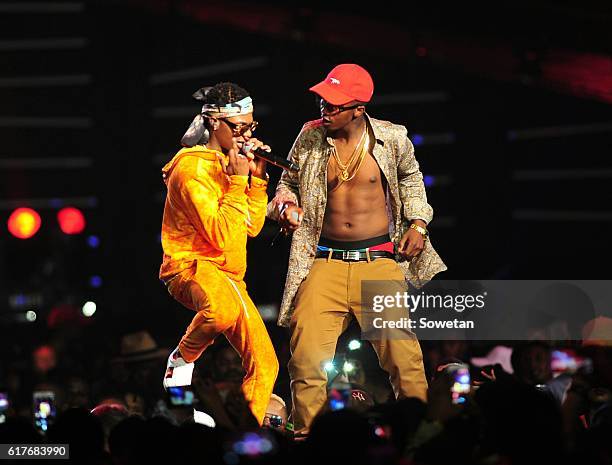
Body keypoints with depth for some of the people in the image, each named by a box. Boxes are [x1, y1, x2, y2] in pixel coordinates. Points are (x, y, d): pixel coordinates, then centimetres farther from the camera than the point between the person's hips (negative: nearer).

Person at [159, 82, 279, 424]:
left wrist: (257, 177, 4)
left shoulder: (230, 162, 13)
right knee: (225, 309, -43)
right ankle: (183, 358, -15)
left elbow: (252, 226, 15)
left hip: (228, 274, 9)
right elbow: (221, 236, -20)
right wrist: (237, 181, -19)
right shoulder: (193, 168, -14)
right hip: (193, 266, -9)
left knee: (265, 363, 5)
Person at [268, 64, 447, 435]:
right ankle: (305, 433, 6)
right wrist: (287, 206, -4)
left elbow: (410, 177, 20)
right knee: (307, 355, -10)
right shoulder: (310, 138, 1)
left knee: (403, 354, -8)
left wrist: (418, 222, 10)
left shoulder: (392, 139, -1)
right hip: (326, 262, 1)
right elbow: (290, 182, 17)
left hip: (379, 262, -1)